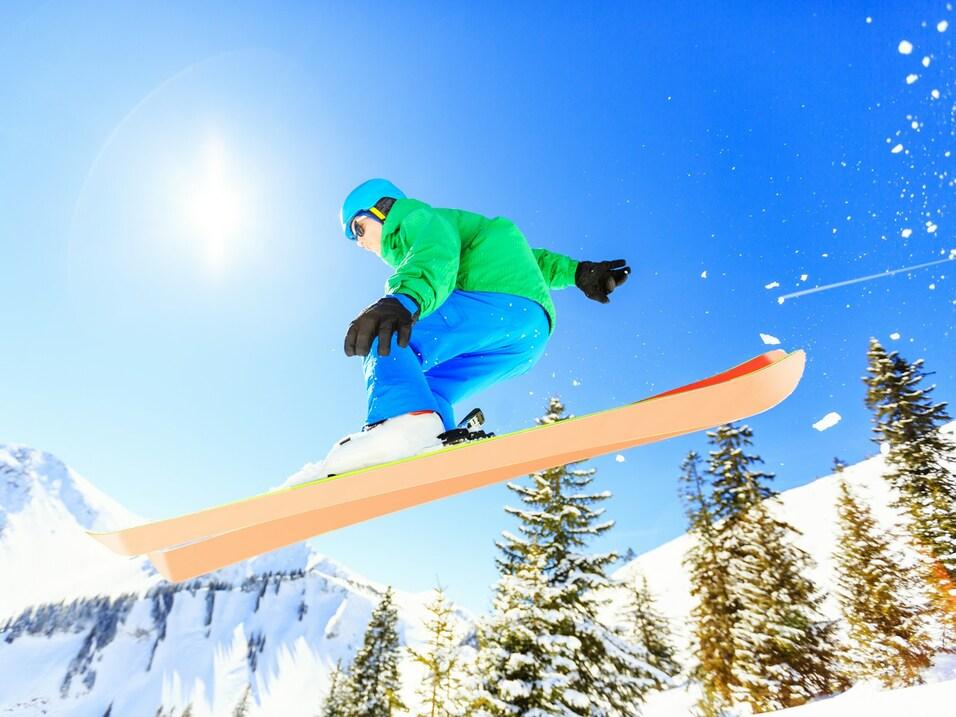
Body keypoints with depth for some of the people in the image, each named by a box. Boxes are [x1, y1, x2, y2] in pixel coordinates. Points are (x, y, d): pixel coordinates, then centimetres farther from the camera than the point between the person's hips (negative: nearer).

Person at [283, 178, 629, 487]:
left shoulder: (420, 218, 10)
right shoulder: (443, 231, 38)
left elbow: (437, 258, -16)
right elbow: (520, 254, 37)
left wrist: (403, 300, -36)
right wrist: (576, 272, 31)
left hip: (507, 299, -10)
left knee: (386, 339, -22)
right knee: (424, 389, 7)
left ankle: (404, 420, -47)